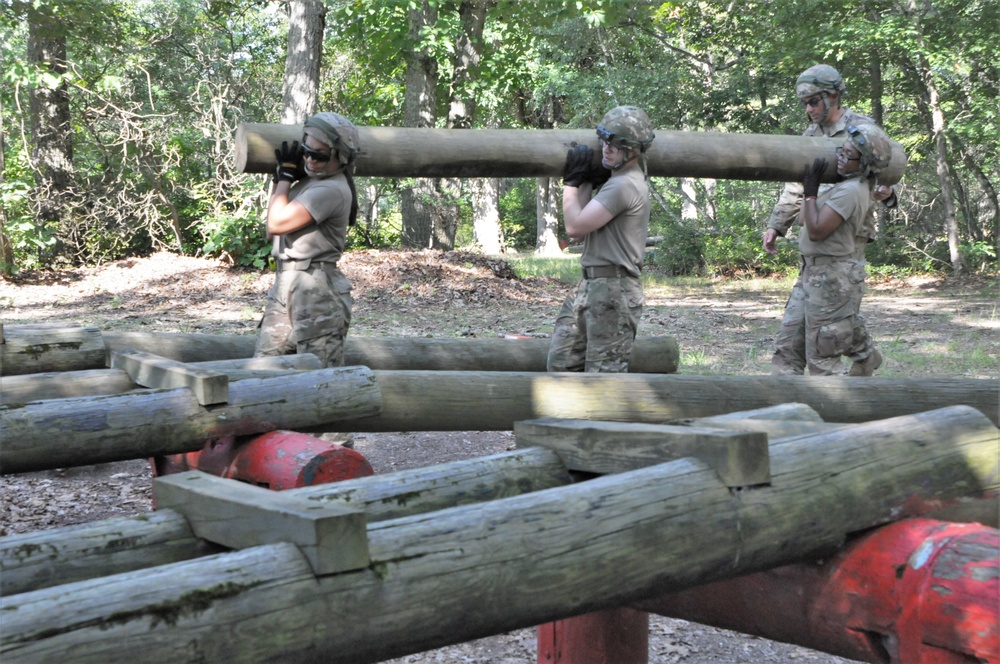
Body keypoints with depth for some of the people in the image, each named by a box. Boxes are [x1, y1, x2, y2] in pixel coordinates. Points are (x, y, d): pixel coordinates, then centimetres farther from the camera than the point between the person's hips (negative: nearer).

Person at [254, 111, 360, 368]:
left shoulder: (332, 190, -17)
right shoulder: (309, 180, 13)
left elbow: (277, 224, -17)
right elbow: (272, 231, 15)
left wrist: (285, 175, -4)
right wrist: (282, 176, 7)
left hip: (316, 291, -10)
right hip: (284, 285, 10)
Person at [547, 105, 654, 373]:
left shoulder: (625, 185, -16)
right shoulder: (614, 180, 17)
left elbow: (575, 227, -16)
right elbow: (581, 227, 14)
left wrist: (571, 182, -3)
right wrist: (587, 182, 6)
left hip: (613, 291, -10)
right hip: (590, 286, 10)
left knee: (603, 372, -6)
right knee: (560, 363, 11)